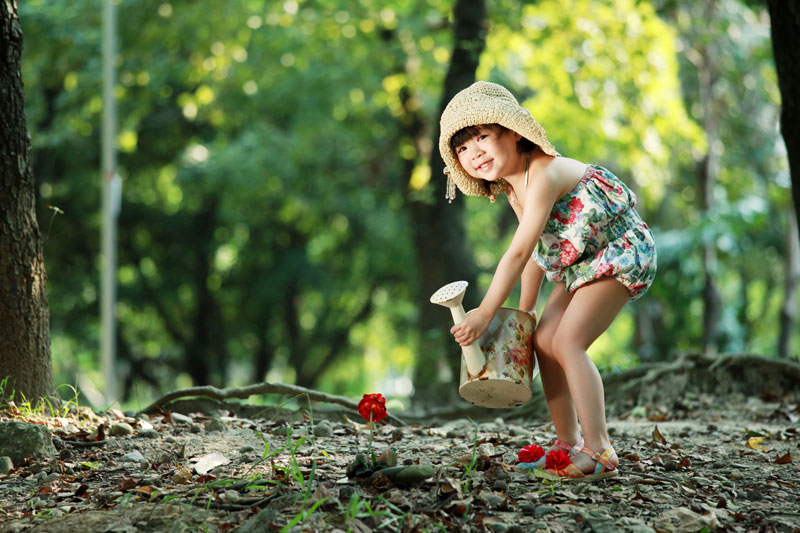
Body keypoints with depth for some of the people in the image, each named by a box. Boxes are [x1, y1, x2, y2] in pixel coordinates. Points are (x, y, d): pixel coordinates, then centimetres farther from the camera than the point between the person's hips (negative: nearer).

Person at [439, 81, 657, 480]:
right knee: (544, 340, 3)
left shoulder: (544, 175, -28)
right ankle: (568, 444, 9)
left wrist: (484, 314, -27)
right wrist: (525, 310, 13)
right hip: (582, 261, 10)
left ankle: (598, 449, -20)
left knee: (568, 340, -20)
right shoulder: (513, 187, 3)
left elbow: (518, 254, -30)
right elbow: (533, 254, 13)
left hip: (621, 252, -10)